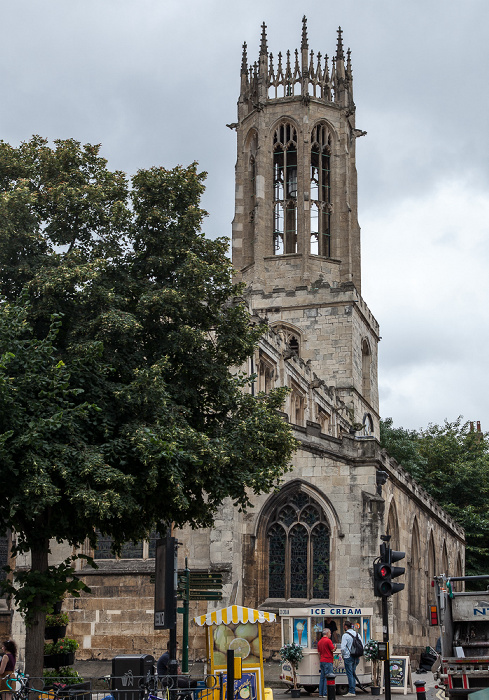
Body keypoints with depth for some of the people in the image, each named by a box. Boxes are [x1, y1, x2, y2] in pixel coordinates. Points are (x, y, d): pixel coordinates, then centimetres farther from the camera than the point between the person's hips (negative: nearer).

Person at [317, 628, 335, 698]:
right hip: (328, 661, -8)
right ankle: (325, 693, -9)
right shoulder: (328, 640, -11)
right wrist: (335, 647, 9)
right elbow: (333, 650, -12)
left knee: (322, 677, 10)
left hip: (322, 661, 8)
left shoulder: (319, 641, 14)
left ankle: (321, 693, 9)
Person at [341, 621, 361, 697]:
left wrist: (343, 655, 0)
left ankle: (351, 692, -5)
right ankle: (353, 690, 13)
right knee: (353, 674, 13)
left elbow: (343, 648, -16)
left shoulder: (345, 635, -11)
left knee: (350, 674, -4)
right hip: (356, 657, 6)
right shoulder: (357, 634, 9)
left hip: (348, 657, -6)